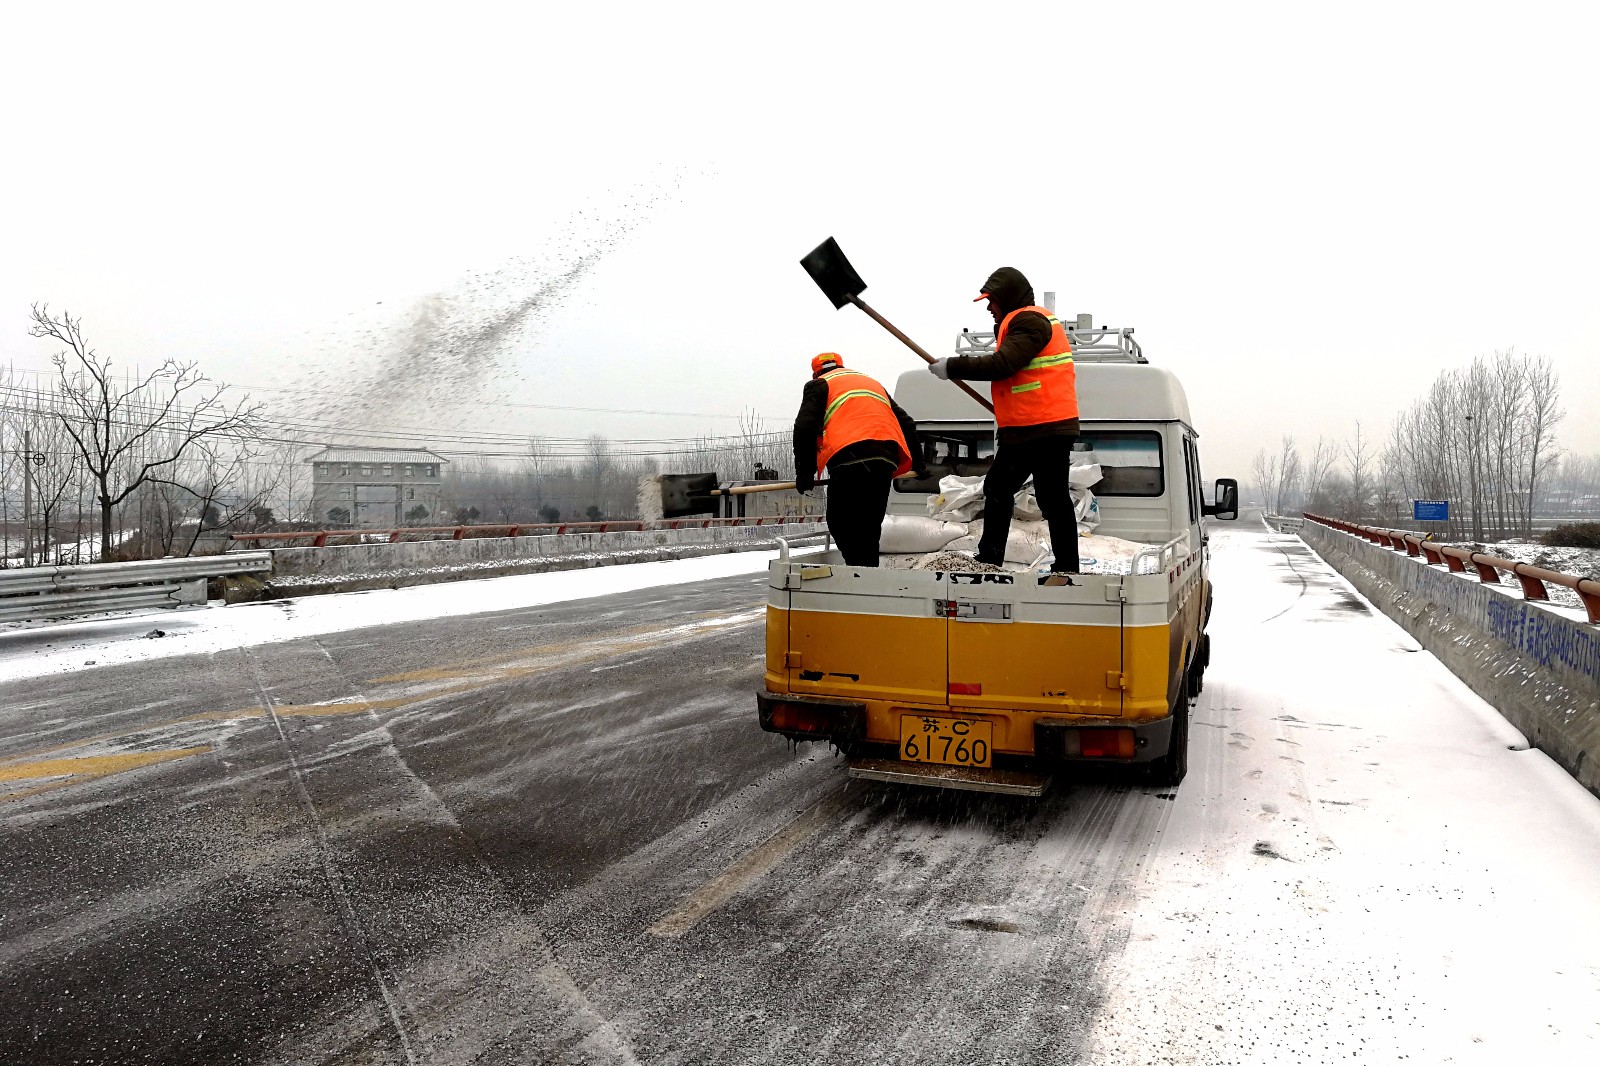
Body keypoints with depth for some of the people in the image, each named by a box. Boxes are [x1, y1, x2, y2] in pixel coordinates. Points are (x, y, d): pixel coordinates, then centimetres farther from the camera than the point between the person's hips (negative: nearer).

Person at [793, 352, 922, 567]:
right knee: (869, 528, 14)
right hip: (885, 459, 6)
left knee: (840, 525, -2)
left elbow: (805, 427, 2)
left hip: (850, 458, -6)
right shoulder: (873, 383, 37)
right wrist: (917, 462, 36)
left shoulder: (819, 385, 18)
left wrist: (804, 473, 4)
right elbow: (906, 423, 32)